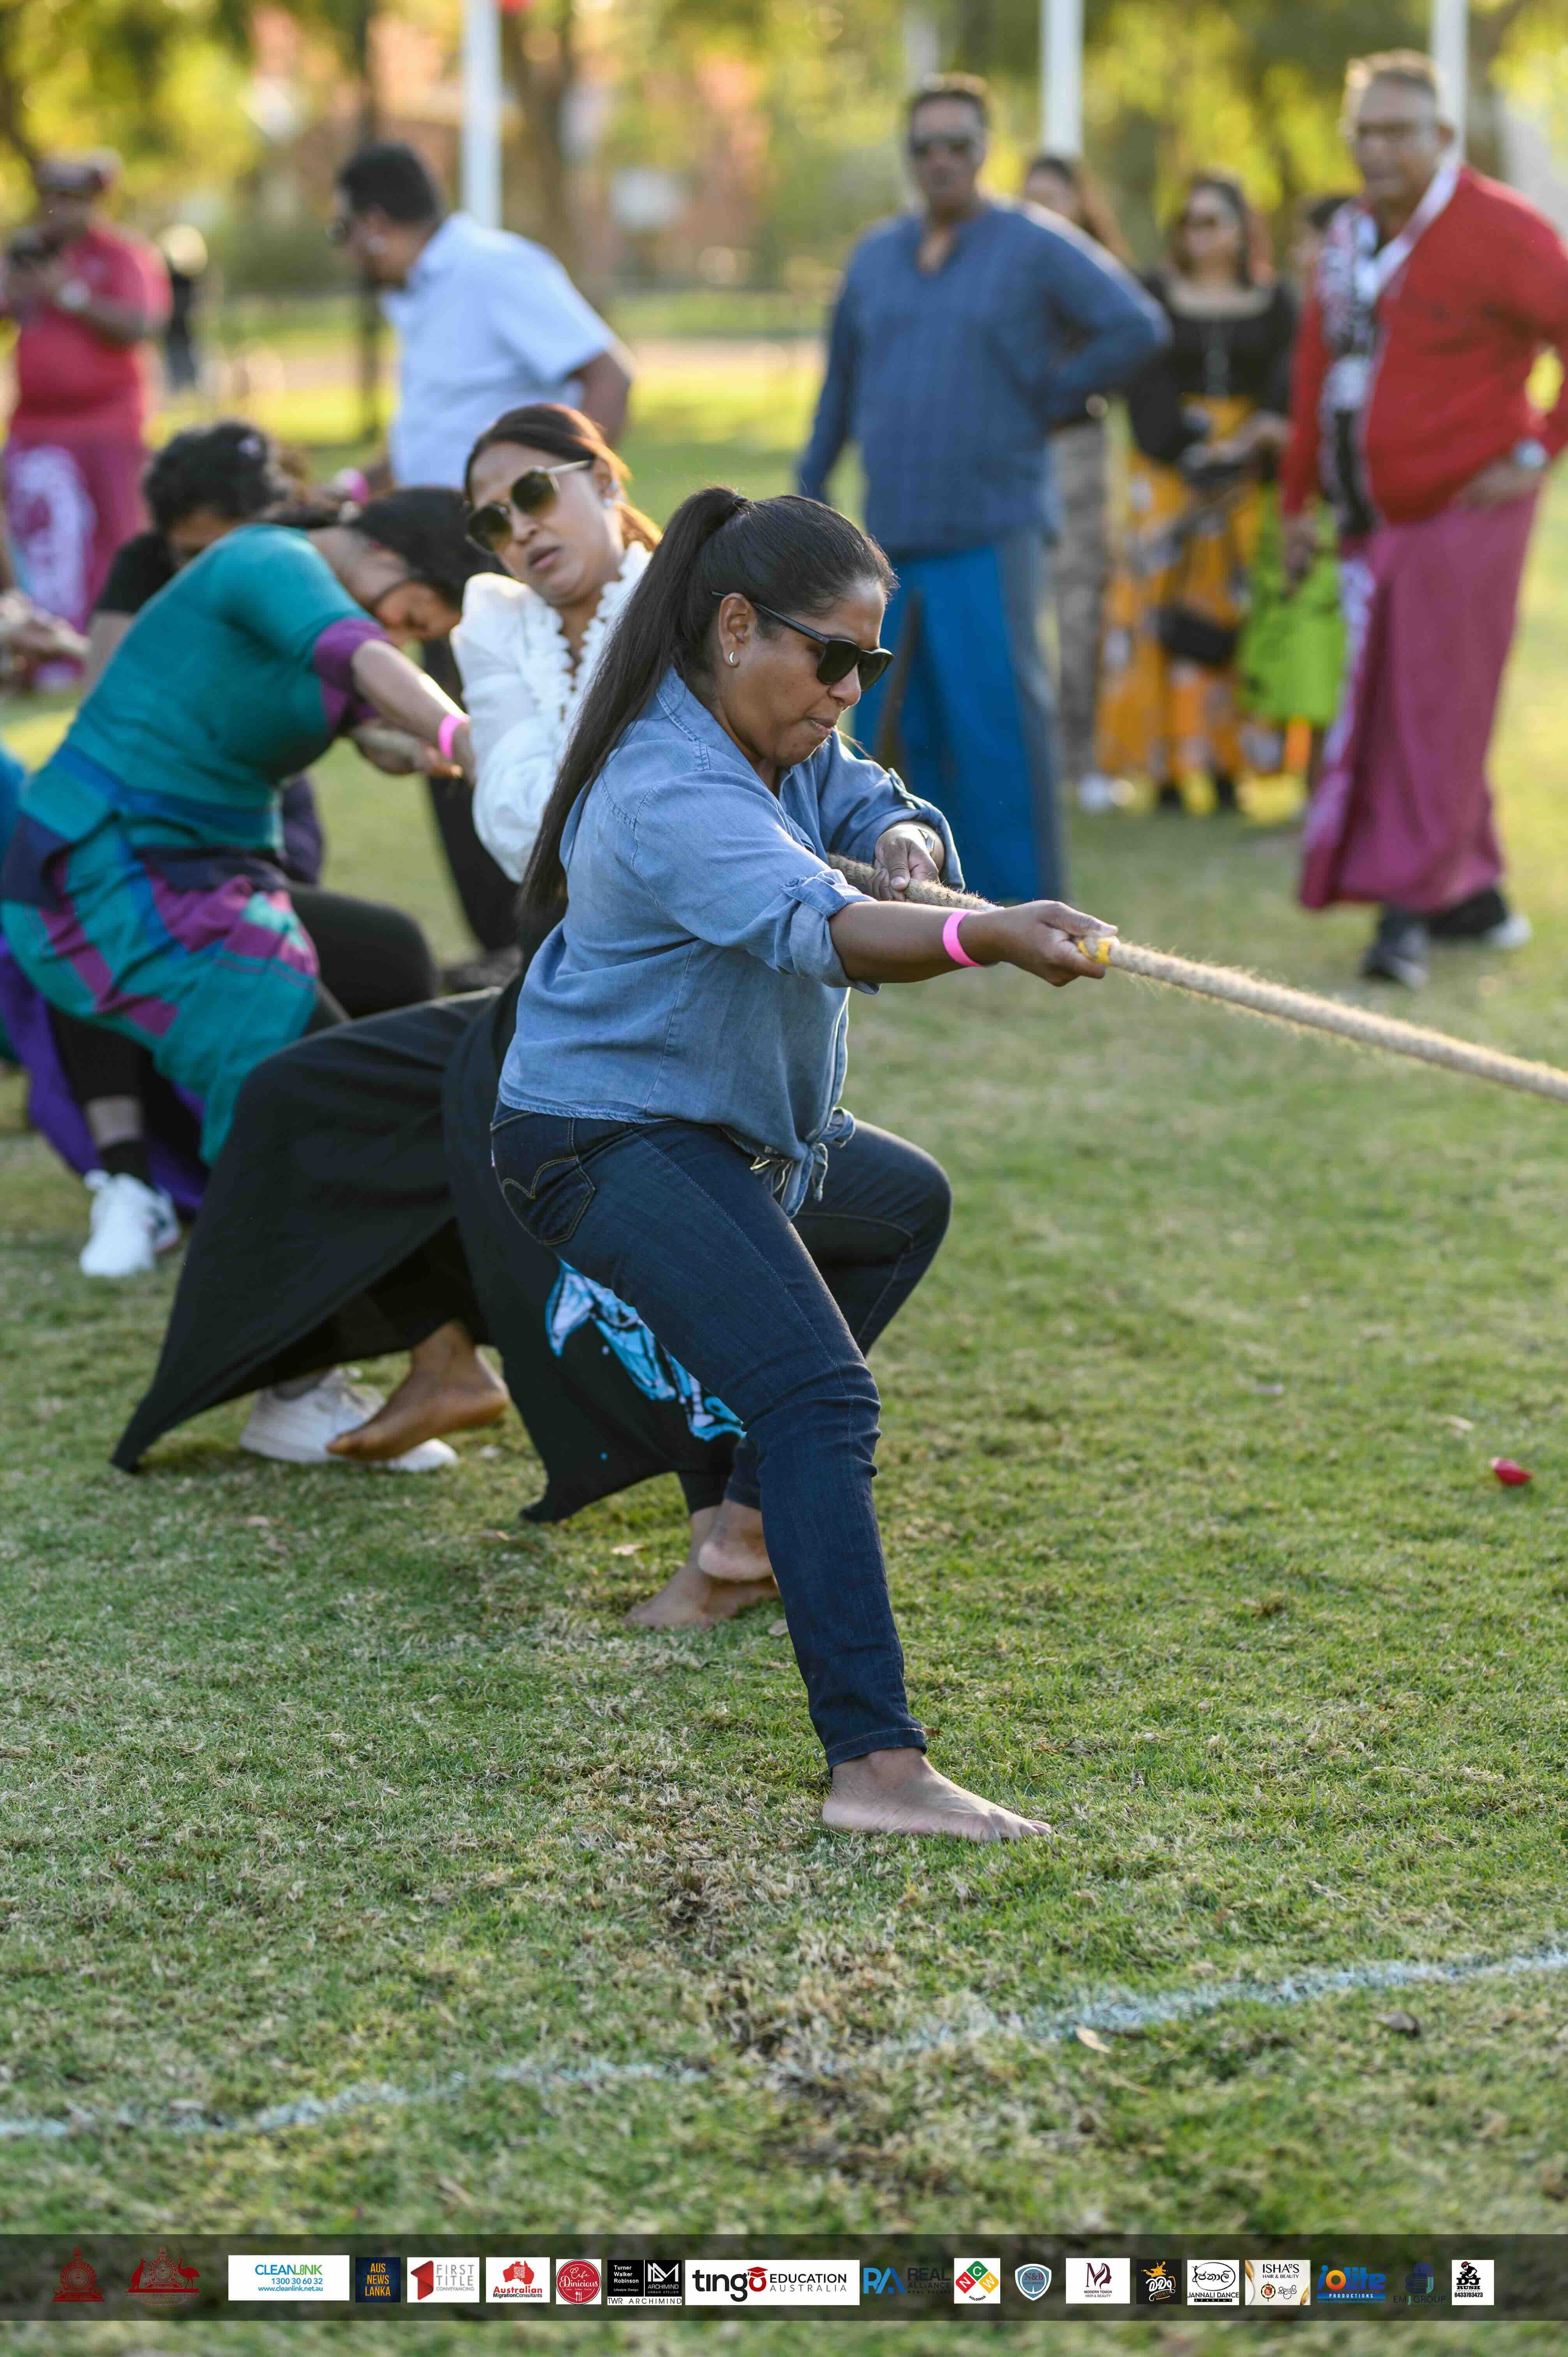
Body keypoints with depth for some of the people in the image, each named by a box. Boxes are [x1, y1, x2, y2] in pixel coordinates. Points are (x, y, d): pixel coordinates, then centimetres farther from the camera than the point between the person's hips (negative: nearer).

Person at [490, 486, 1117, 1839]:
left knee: (905, 1205, 36)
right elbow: (816, 929, -46)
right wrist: (988, 939, -62)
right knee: (820, 1395, -29)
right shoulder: (670, 794, -30)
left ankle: (758, 1518, 44)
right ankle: (875, 1766, -39)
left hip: (748, 1136, 11)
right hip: (611, 1146, -11)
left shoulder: (791, 737, 3)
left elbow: (877, 814, -5)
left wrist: (907, 846, -30)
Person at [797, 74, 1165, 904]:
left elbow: (1136, 327, -7)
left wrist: (1048, 399, -5)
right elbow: (842, 378, 24)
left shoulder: (1034, 248, -1)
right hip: (890, 533, 5)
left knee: (996, 721, -7)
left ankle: (1017, 914, -1)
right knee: (892, 725, 6)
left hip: (988, 531, -5)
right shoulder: (876, 257, 15)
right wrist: (810, 487, 20)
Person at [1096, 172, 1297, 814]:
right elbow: (1146, 386, -2)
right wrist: (1196, 448, -13)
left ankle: (1224, 764, -1)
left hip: (1250, 476, 1)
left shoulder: (1275, 302, 10)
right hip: (1169, 472, -1)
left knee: (1234, 615, -3)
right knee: (1165, 614, -7)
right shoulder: (1156, 296, 7)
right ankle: (1167, 768, -7)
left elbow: (1286, 388, 1)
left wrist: (1252, 443, -16)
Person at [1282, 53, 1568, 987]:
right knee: (1384, 708, 11)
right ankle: (1474, 891, 22)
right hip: (1374, 522, 8)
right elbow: (1318, 373, 18)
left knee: (1436, 714, -6)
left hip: (1463, 515, -8)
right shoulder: (1350, 238, 11)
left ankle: (1411, 908, -4)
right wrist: (1298, 500, 17)